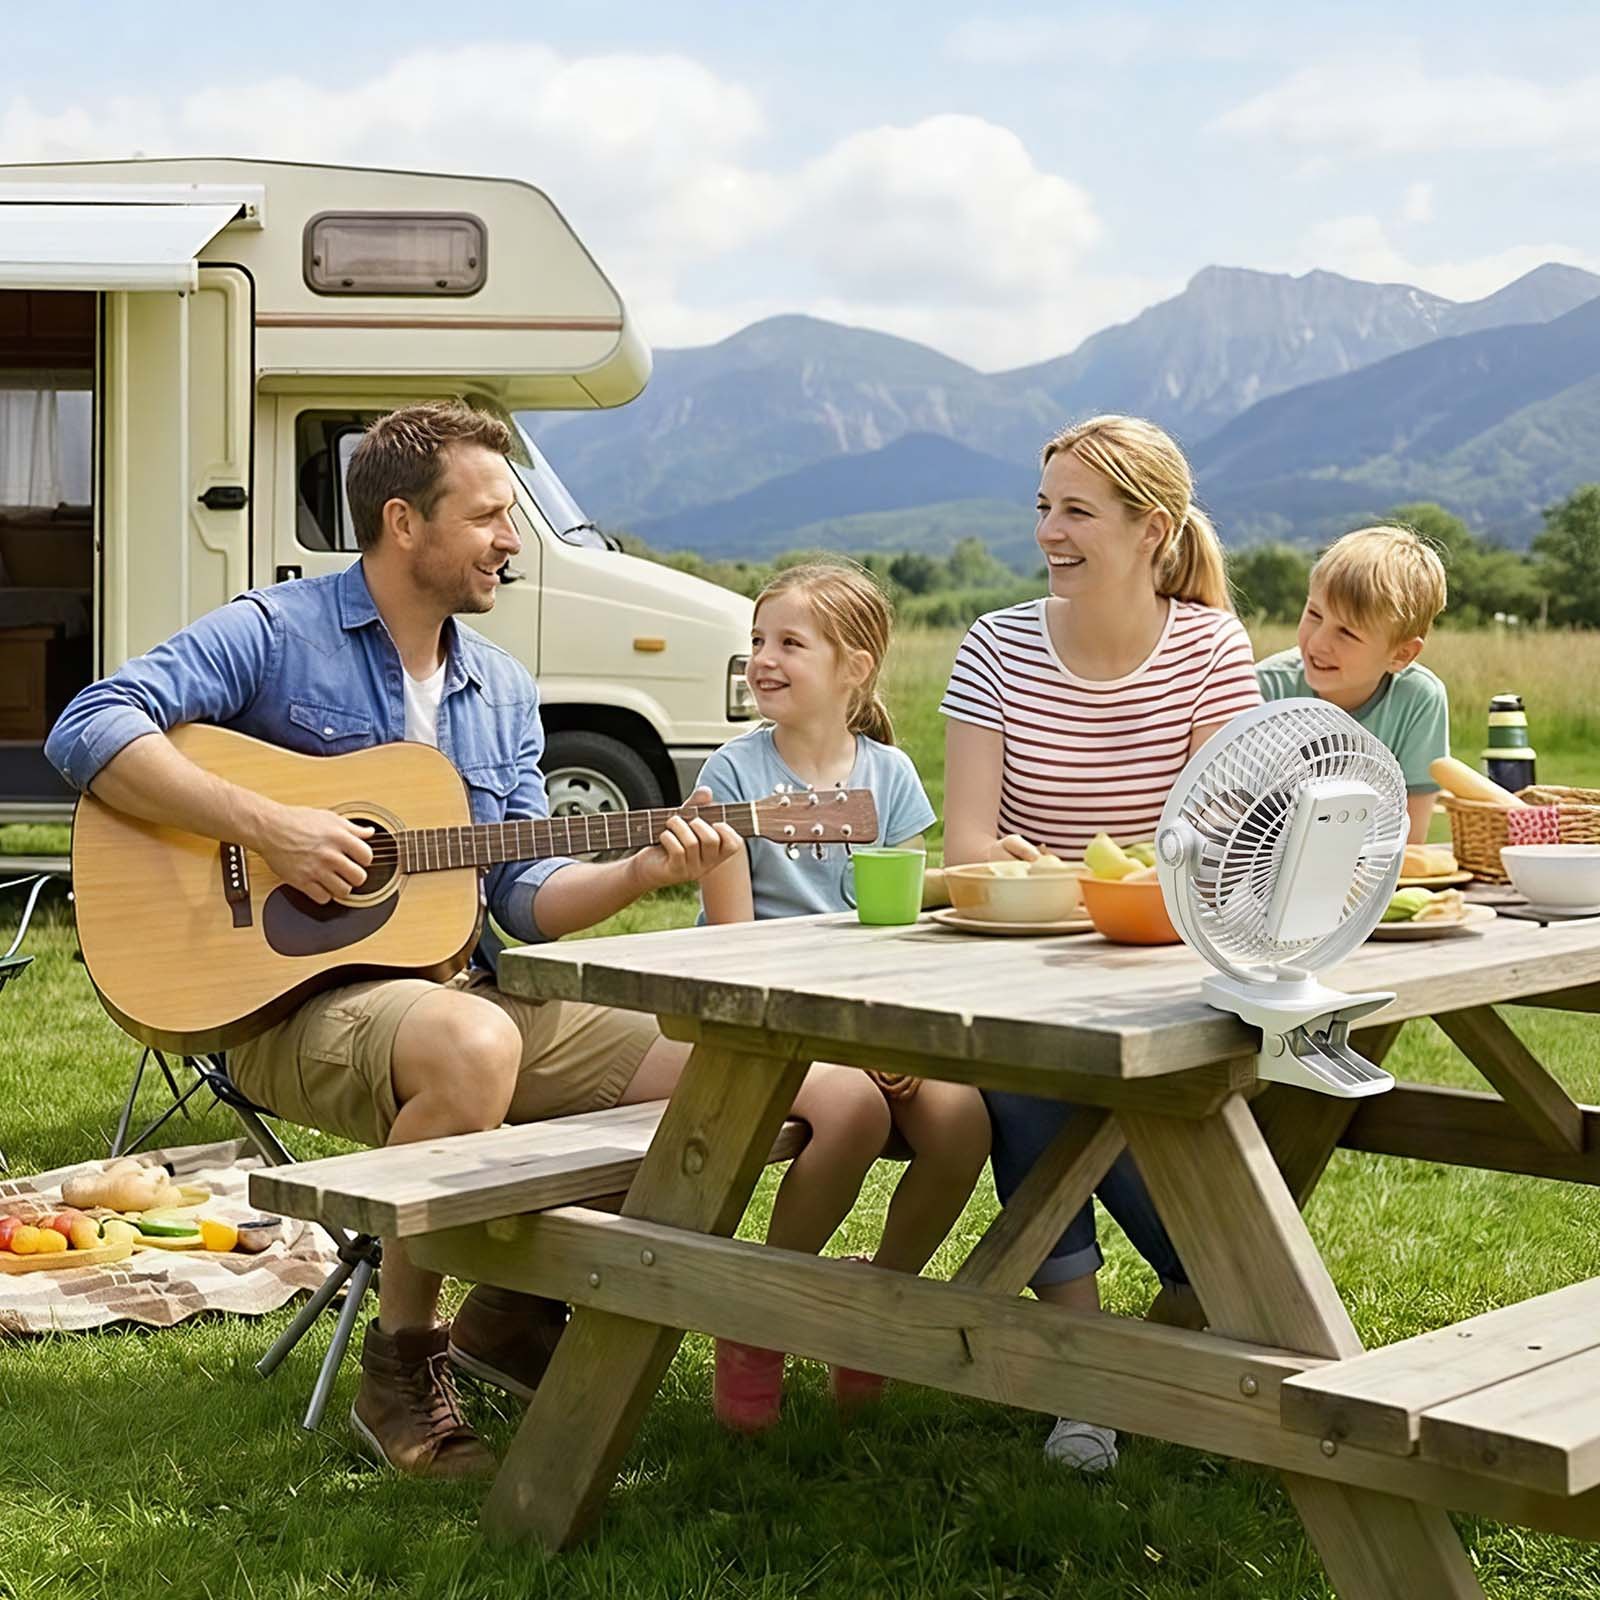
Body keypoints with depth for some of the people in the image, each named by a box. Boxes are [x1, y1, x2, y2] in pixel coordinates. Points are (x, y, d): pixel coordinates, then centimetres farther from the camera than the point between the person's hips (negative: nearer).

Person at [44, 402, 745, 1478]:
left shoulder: (505, 692, 15)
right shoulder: (275, 635, -5)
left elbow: (524, 896, 10)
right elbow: (91, 729, -16)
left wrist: (644, 872, -8)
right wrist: (267, 826, -23)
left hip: (461, 986, 7)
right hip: (291, 997, -7)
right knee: (474, 1050, -40)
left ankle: (518, 1307, 11)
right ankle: (403, 1366, -17)